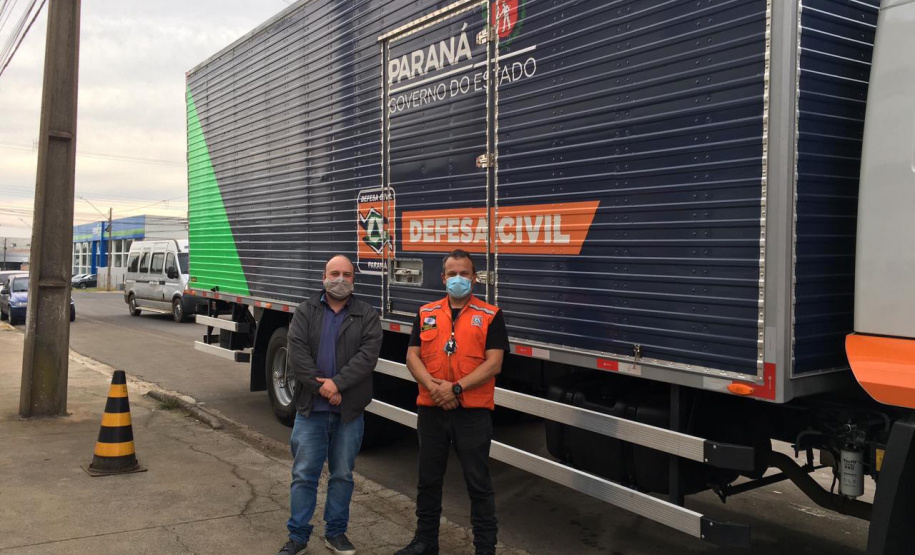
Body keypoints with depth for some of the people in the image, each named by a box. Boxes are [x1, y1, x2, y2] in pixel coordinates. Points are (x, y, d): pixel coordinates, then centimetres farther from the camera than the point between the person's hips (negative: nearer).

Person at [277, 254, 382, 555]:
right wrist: (321, 387, -16)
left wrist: (337, 383, -20)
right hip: (311, 408, 0)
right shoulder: (305, 312, 4)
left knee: (342, 475, 11)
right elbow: (297, 353, -8)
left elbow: (367, 355, -11)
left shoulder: (367, 316, 2)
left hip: (350, 411, 0)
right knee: (304, 474, 5)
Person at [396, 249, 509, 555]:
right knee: (428, 479, 14)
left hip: (473, 412, -3)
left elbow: (493, 363, -10)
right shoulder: (426, 314, 9)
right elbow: (412, 357, 3)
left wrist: (456, 388, -19)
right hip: (430, 409, 4)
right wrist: (434, 387, -15)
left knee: (478, 482, 4)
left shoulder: (490, 316, -2)